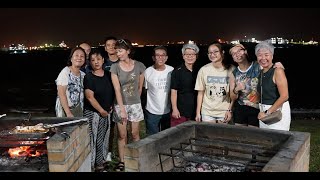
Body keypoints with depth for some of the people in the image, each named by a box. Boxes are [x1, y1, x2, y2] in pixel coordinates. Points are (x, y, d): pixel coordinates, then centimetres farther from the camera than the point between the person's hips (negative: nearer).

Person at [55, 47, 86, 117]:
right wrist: (68, 113, -22)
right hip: (65, 110, -5)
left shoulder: (83, 75, 7)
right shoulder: (65, 72, -11)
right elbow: (61, 94, -17)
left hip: (79, 111, 6)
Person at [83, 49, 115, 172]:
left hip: (107, 112, 5)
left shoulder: (108, 75, 6)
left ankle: (102, 160, 27)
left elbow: (113, 91, 17)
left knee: (104, 138, 13)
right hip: (93, 113, -5)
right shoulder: (89, 77, -10)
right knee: (94, 138, -2)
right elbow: (90, 97, -15)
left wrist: (112, 106, 6)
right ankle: (93, 163, 10)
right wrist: (101, 111, -12)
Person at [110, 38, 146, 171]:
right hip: (120, 105, -1)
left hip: (135, 104, 1)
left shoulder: (139, 66, -5)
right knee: (122, 135, 6)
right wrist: (122, 109, -17)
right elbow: (117, 89, -13)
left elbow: (140, 87, 6)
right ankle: (122, 161, 19)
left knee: (135, 133, 9)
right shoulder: (115, 67, -8)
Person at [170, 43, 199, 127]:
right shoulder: (177, 72, -4)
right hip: (181, 111, -4)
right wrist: (174, 109, -12)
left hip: (195, 110, 4)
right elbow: (174, 91, -6)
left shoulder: (198, 71, 9)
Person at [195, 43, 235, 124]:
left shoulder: (231, 69, -4)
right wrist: (198, 113, -1)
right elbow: (200, 93, 1)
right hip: (207, 113, 0)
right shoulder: (203, 70, -3)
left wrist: (230, 110, -5)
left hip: (224, 113, 0)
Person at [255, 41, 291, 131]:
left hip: (277, 110, -7)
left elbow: (284, 96, -18)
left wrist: (267, 112, -16)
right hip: (264, 111, 7)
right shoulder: (262, 72, 10)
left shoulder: (277, 71, -12)